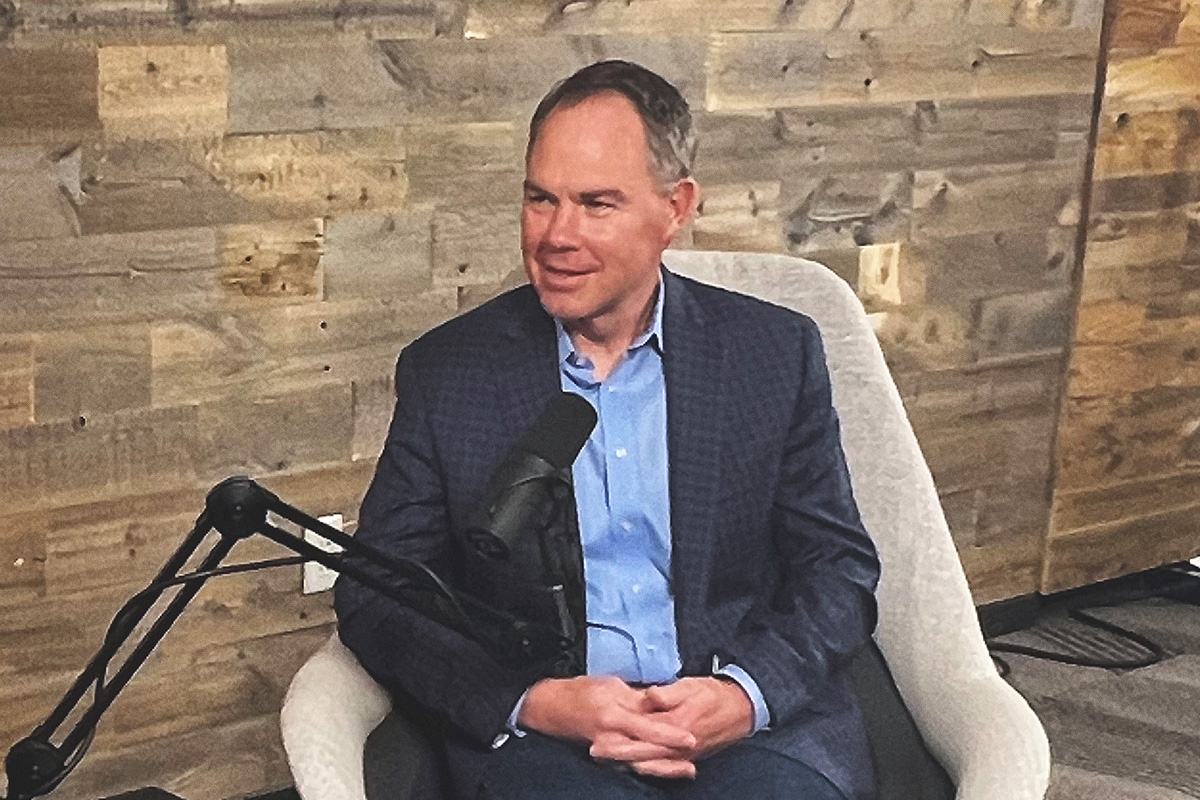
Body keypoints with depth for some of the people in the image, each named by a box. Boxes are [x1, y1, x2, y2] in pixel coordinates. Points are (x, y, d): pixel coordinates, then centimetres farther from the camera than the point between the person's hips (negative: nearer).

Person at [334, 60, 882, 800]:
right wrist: (530, 703, -14)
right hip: (537, 732, -1)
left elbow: (840, 567, 7)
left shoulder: (777, 352, 5)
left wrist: (748, 693, -13)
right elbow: (376, 595, 2)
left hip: (755, 721, 2)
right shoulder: (446, 370, 3)